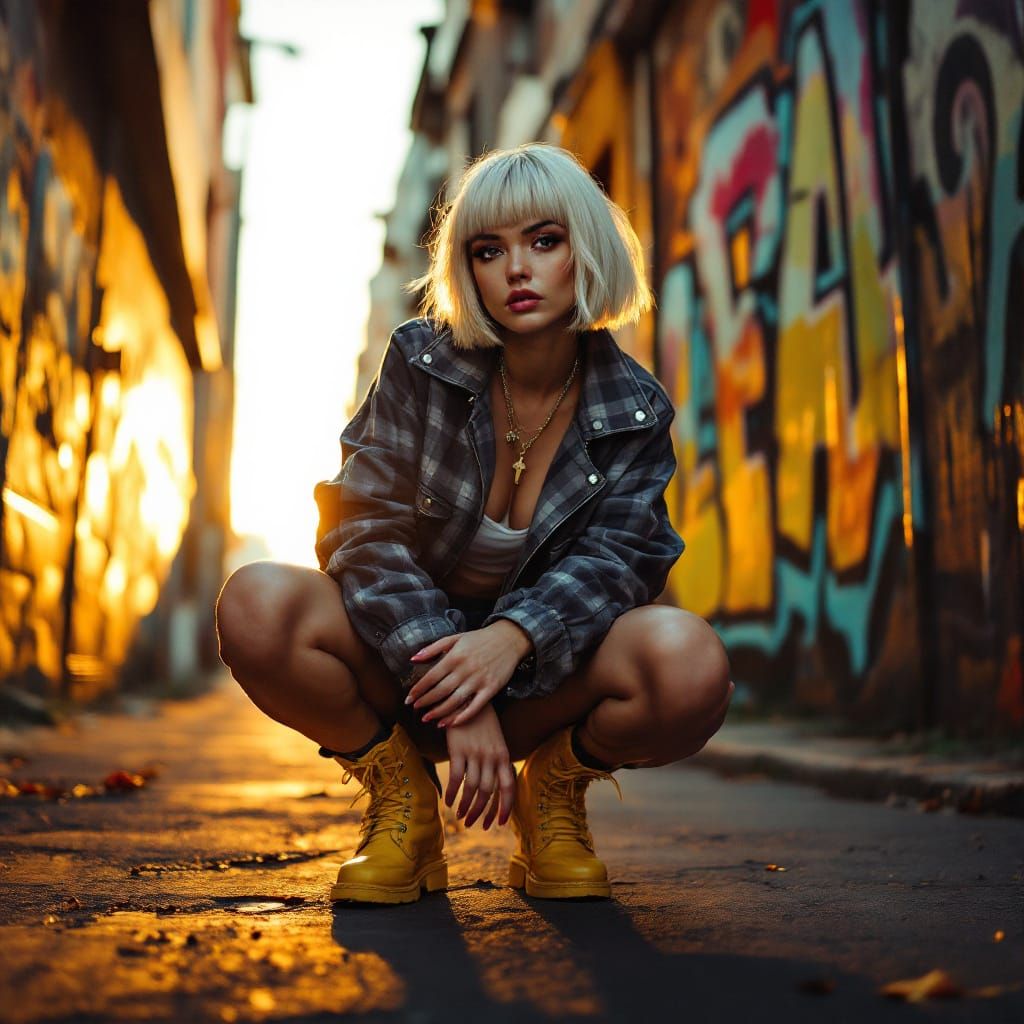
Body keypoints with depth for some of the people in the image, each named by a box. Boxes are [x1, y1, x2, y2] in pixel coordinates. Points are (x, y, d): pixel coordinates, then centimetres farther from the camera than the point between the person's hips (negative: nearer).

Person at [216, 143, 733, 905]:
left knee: (691, 664, -33)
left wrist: (512, 638, -35)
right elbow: (365, 530, -15)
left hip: (547, 673, 0)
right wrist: (457, 702, -26)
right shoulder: (422, 363, -9)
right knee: (256, 606, -31)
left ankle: (556, 790, 1)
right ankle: (403, 799, -5)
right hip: (402, 654, 0)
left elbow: (613, 559, -13)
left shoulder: (634, 412, -5)